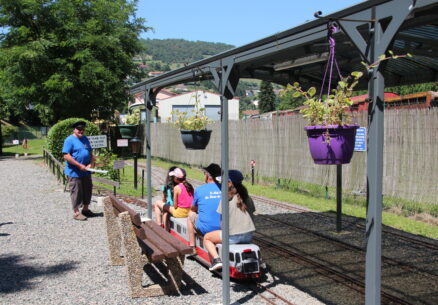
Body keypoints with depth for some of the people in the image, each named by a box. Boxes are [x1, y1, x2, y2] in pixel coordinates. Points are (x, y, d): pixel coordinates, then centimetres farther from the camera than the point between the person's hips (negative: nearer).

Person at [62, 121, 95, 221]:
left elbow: (90, 153, 16)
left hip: (86, 171, 8)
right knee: (76, 192, -1)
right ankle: (76, 212, 8)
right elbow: (66, 156, -18)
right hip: (74, 172, -8)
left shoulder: (85, 139, 13)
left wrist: (91, 164, -3)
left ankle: (86, 209, 29)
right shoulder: (69, 140, -11)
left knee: (88, 190, 14)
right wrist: (80, 165, -19)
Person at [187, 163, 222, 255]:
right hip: (224, 228, 3)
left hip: (206, 229, -3)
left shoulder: (199, 190, -5)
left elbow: (193, 208, 11)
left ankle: (192, 248, 27)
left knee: (191, 214, 25)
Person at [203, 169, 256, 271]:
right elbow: (251, 213, 12)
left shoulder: (227, 198, -8)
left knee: (207, 238, 15)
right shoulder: (247, 198, 8)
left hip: (232, 236, -6)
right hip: (248, 236, 6)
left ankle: (216, 259, -4)